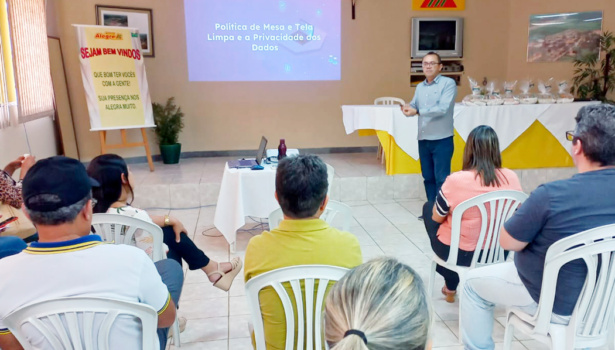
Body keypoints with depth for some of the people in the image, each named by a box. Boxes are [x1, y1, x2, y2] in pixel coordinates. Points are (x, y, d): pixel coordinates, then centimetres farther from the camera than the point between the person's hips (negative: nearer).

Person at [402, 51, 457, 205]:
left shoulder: (448, 83, -7)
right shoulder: (420, 87, 14)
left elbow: (443, 108, -19)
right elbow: (414, 106, 9)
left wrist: (417, 111, -23)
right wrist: (407, 108, -15)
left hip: (442, 140, -6)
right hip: (423, 139, 6)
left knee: (441, 179, -2)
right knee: (428, 177, 13)